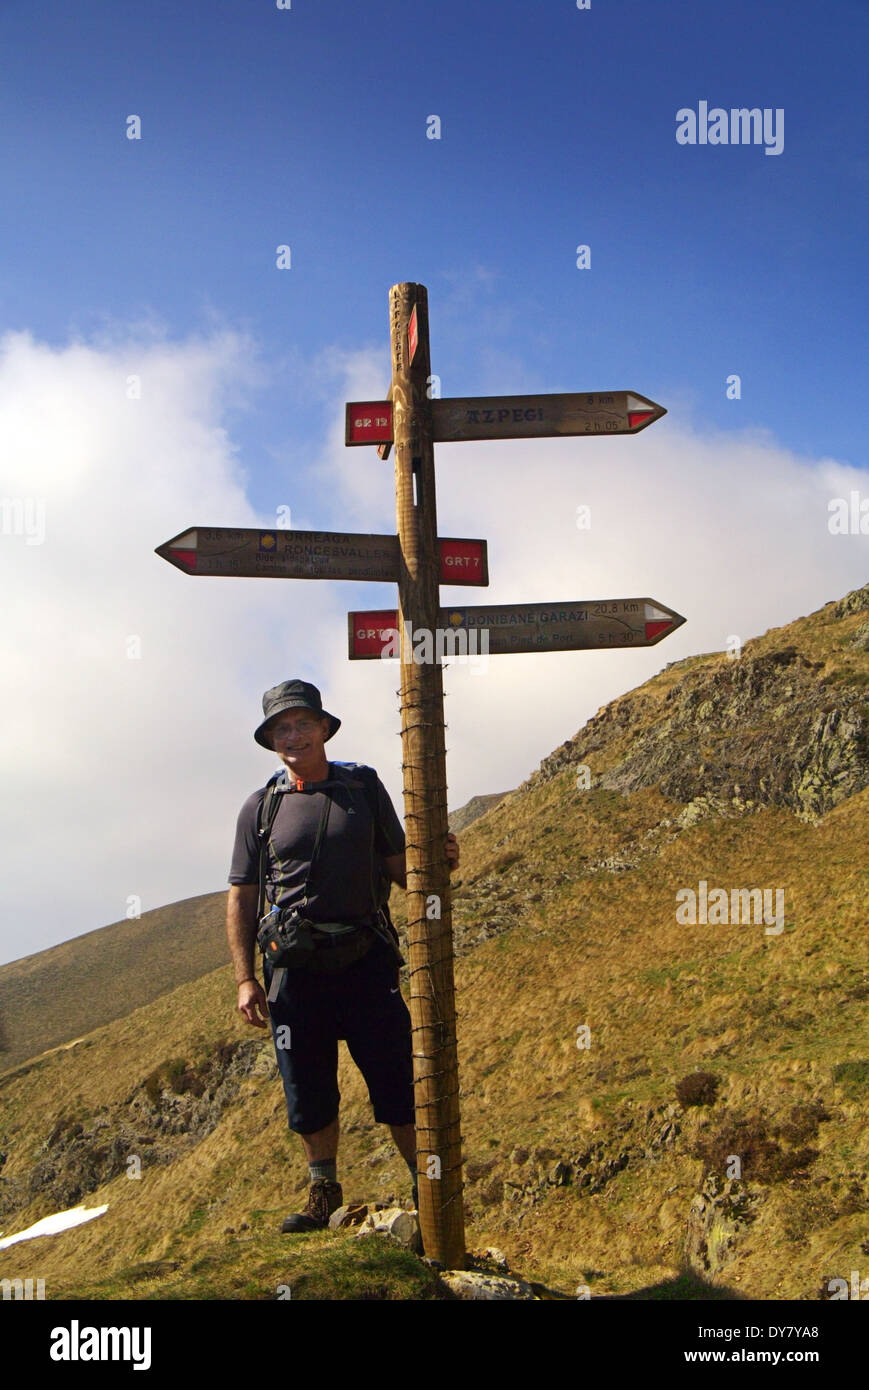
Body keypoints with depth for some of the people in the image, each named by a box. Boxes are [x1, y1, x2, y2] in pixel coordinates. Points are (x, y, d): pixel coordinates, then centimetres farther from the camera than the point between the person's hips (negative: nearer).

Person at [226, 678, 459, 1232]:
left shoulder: (365, 789, 7)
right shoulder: (262, 807, 6)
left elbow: (399, 866, 10)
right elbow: (241, 898, 6)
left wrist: (436, 863, -13)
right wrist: (245, 980, -1)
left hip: (364, 959, 0)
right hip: (294, 969, 1)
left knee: (397, 1082, -2)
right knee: (309, 1091, 7)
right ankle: (324, 1192, 25)